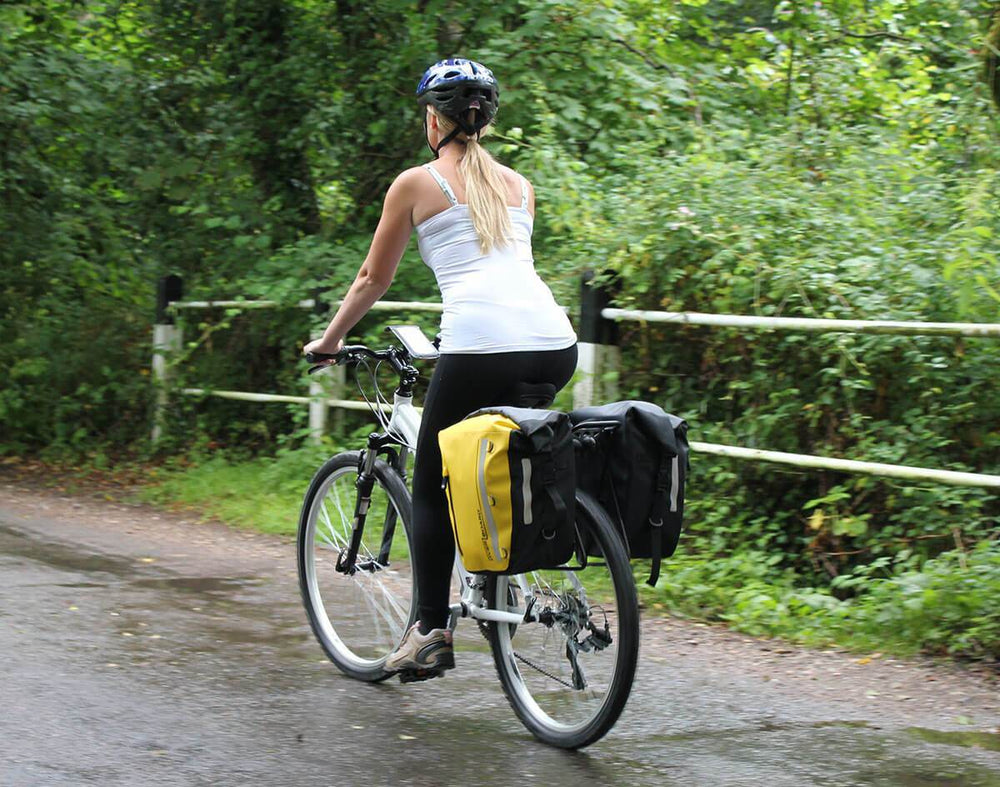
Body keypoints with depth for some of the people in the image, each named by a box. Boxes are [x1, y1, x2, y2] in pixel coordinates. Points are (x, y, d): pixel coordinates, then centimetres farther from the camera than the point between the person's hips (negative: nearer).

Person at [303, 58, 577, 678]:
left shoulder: (417, 184, 11)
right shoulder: (519, 185, 24)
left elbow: (373, 281, 17)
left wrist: (329, 340, 31)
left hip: (481, 348, -5)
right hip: (555, 348, 5)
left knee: (431, 487, 10)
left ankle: (431, 633, 7)